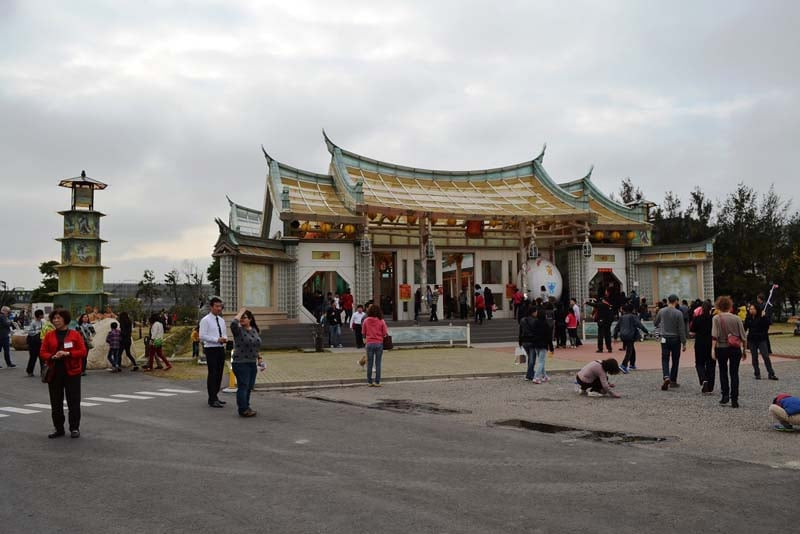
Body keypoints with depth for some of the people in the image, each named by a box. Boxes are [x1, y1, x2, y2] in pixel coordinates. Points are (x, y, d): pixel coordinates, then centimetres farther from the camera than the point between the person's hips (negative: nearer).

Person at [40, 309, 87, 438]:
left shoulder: (75, 334, 0)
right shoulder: (49, 335, 7)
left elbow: (83, 352, -4)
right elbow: (42, 352, 4)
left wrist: (68, 353, -18)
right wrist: (52, 357, -16)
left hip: (72, 372, -3)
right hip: (54, 372, 3)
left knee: (74, 401, 0)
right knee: (56, 402, 7)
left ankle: (75, 428, 10)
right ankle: (59, 429, 18)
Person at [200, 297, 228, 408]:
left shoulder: (222, 320, 14)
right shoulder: (205, 320, -7)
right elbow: (202, 336, -13)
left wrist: (225, 338, -2)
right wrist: (217, 339, -20)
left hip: (221, 349, 7)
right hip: (211, 349, -7)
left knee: (219, 374, 12)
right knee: (212, 374, -8)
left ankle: (215, 396, 24)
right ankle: (212, 400, -4)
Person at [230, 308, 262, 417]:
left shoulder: (255, 330, 11)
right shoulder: (238, 330, -9)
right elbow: (233, 323, -31)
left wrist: (259, 357, 14)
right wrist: (240, 312, -18)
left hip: (252, 363, 6)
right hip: (240, 363, -6)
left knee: (249, 386, 10)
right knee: (243, 386, -6)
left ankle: (246, 407, 20)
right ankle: (243, 410, -3)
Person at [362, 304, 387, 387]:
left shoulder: (366, 321, -5)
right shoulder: (381, 321, -8)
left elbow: (364, 333, 5)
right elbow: (385, 333, -2)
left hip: (369, 343, 1)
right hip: (379, 343, -1)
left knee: (369, 363, 9)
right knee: (378, 363, 5)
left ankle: (369, 382, 11)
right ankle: (377, 382, 5)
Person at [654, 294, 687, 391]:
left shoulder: (661, 311, -1)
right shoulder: (678, 313, -10)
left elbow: (655, 324, 13)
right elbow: (681, 329, -9)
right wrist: (684, 343, -4)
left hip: (665, 339, 2)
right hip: (675, 339, -2)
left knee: (665, 360, 3)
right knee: (675, 360, 10)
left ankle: (666, 377, -19)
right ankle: (673, 381, 16)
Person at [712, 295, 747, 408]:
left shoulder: (716, 318, -5)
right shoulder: (736, 318, 2)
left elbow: (715, 335, -13)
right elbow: (743, 336, 3)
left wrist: (713, 349, -10)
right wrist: (744, 350, 11)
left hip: (721, 348, -2)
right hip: (735, 348, 2)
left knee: (723, 371, 16)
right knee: (734, 373, 6)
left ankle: (725, 395, 7)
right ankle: (734, 400, 3)